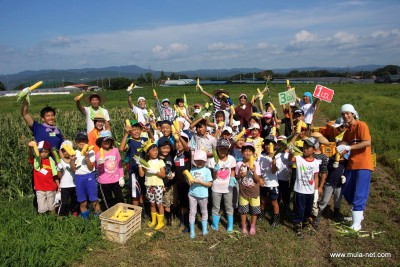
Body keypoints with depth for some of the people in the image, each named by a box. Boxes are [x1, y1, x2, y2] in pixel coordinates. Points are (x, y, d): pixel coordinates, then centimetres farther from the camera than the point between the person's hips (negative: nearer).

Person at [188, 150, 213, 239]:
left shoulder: (207, 170, -7)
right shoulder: (192, 170, 0)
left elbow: (210, 184, -11)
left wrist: (199, 181, -18)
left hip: (203, 195, -1)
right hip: (192, 194, 2)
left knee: (204, 212, 15)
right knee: (192, 212, 7)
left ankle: (204, 229, 32)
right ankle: (192, 231, 19)